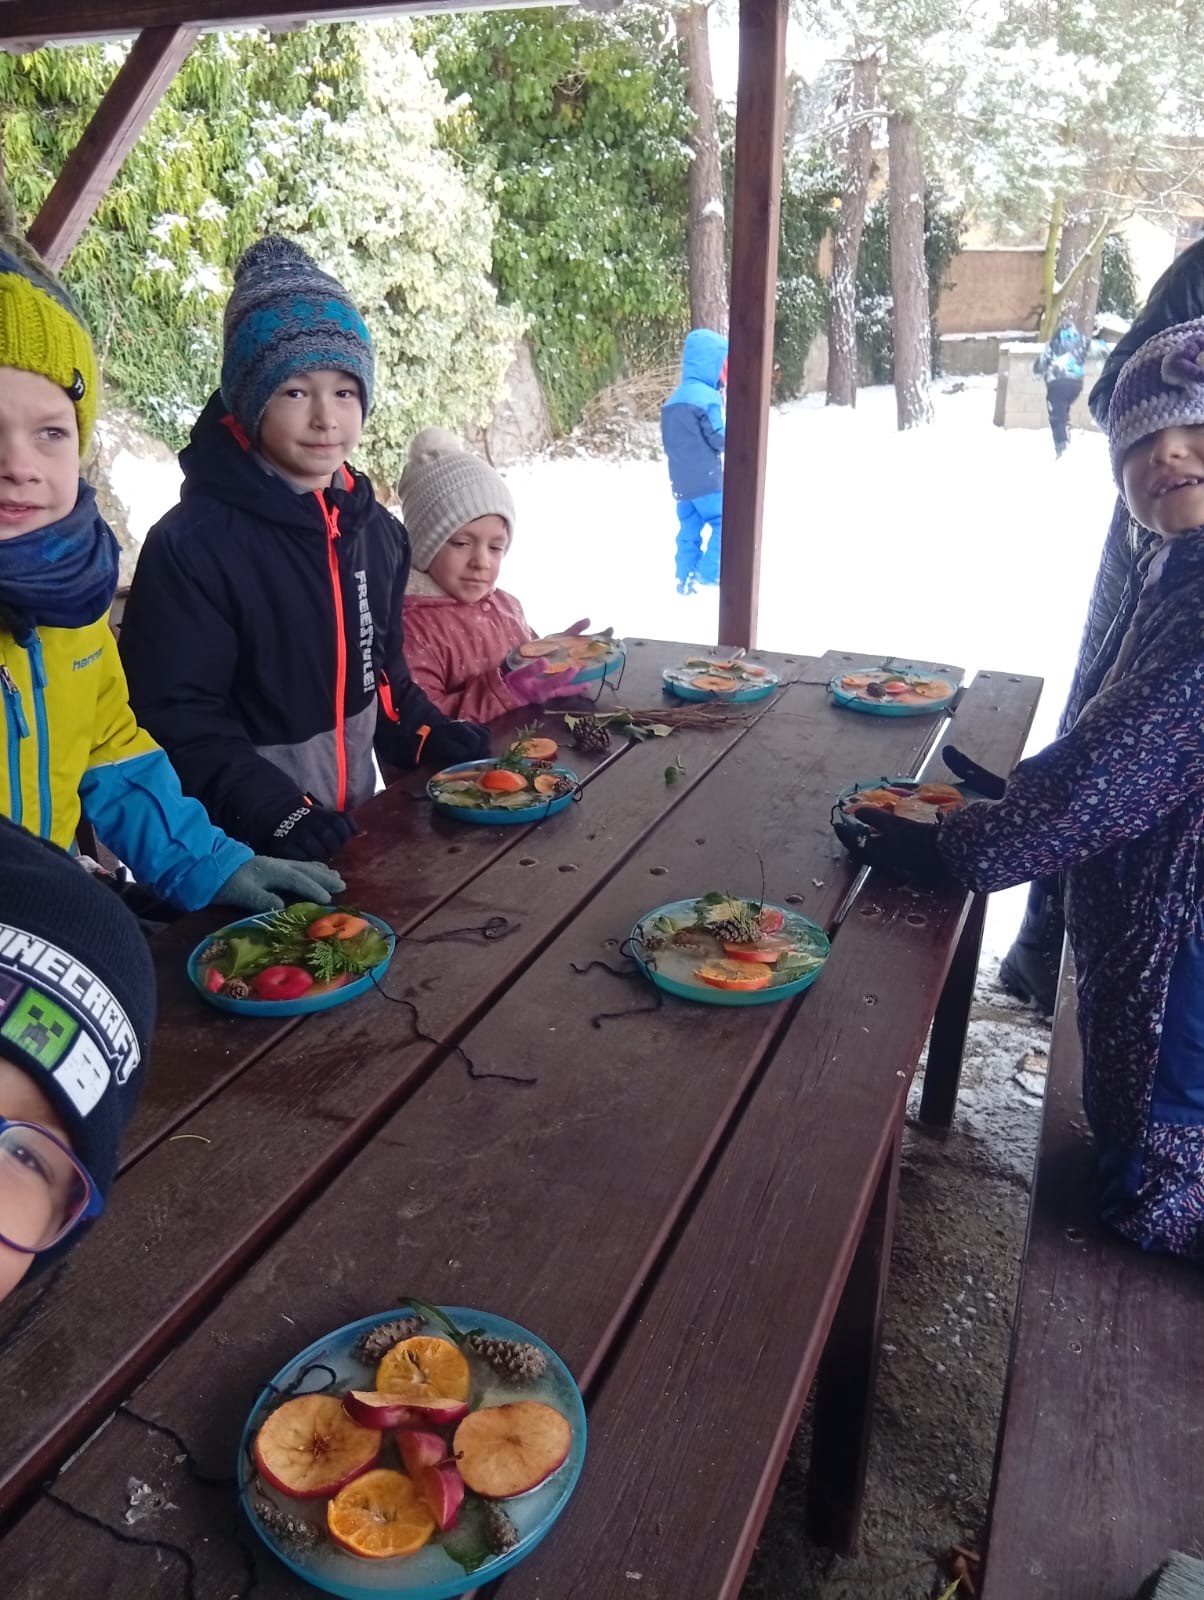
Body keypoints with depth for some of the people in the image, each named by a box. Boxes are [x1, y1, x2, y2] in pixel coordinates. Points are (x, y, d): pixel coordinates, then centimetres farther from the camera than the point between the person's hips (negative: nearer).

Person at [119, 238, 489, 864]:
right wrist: (273, 810, -28)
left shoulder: (377, 530, 4)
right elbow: (173, 717, -18)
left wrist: (427, 736, -1)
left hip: (354, 827, 6)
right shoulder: (192, 545, -17)